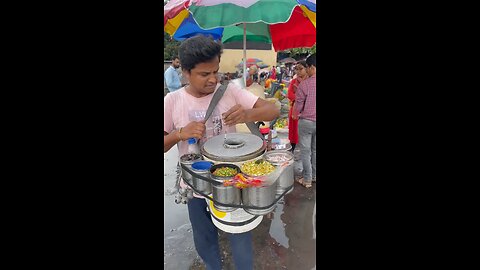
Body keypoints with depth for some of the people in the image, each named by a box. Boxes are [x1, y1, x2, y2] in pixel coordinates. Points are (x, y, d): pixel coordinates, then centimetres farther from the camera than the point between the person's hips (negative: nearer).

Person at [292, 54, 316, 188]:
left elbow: (298, 104, -9)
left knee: (305, 151, 6)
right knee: (315, 150, 17)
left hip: (306, 121, -5)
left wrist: (295, 115, 10)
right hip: (314, 122, 5)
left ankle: (307, 179, 13)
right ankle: (314, 175, 30)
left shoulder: (304, 84, -17)